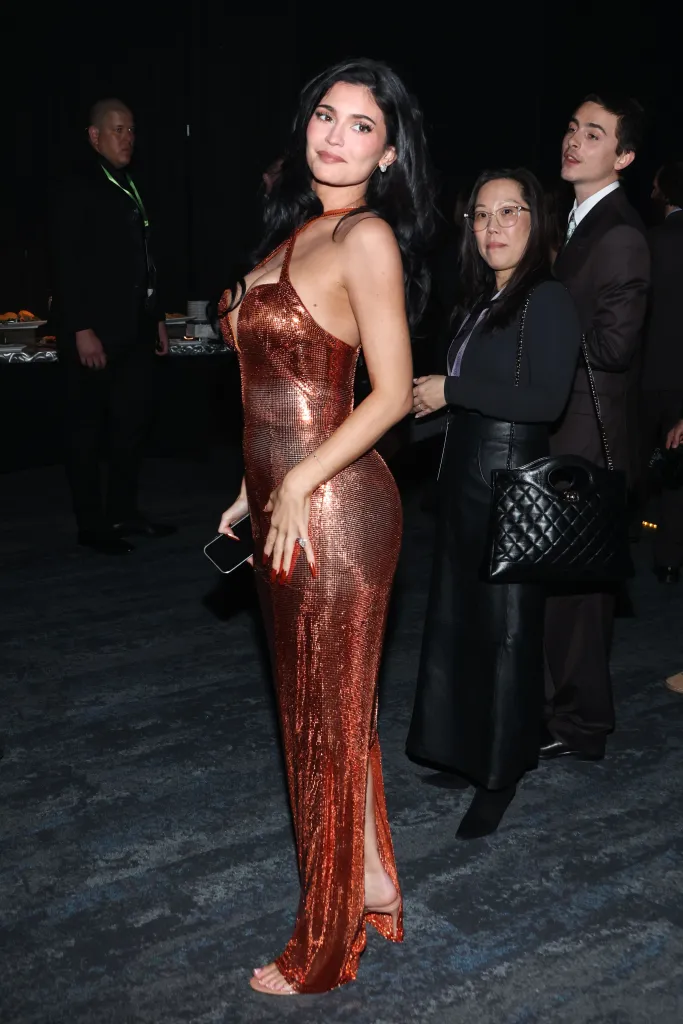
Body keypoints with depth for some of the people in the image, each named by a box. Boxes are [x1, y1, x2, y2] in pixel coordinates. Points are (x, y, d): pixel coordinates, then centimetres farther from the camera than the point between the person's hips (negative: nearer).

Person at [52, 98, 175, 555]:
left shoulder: (131, 189, 15)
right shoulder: (78, 191, -6)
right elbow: (69, 267, -13)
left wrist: (157, 318, 13)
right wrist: (82, 331, -20)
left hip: (135, 331, 7)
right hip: (95, 333, -7)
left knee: (132, 423, 11)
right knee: (88, 429, 2)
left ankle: (124, 513, 22)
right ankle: (92, 524, 9)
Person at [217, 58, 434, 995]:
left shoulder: (367, 237, -12)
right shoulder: (294, 229, 14)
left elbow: (393, 393, -16)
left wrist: (300, 482, -16)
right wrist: (254, 491, 16)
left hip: (332, 507, -9)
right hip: (283, 502, 9)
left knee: (331, 720, 6)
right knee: (316, 705, 18)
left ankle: (324, 949, 26)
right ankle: (373, 884, 39)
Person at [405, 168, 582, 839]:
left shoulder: (547, 301, -12)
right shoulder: (483, 300, 13)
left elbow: (546, 400, -23)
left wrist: (451, 391, -19)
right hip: (465, 477, 9)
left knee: (506, 628, 2)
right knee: (459, 619, 16)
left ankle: (501, 775, 18)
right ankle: (470, 751, 32)